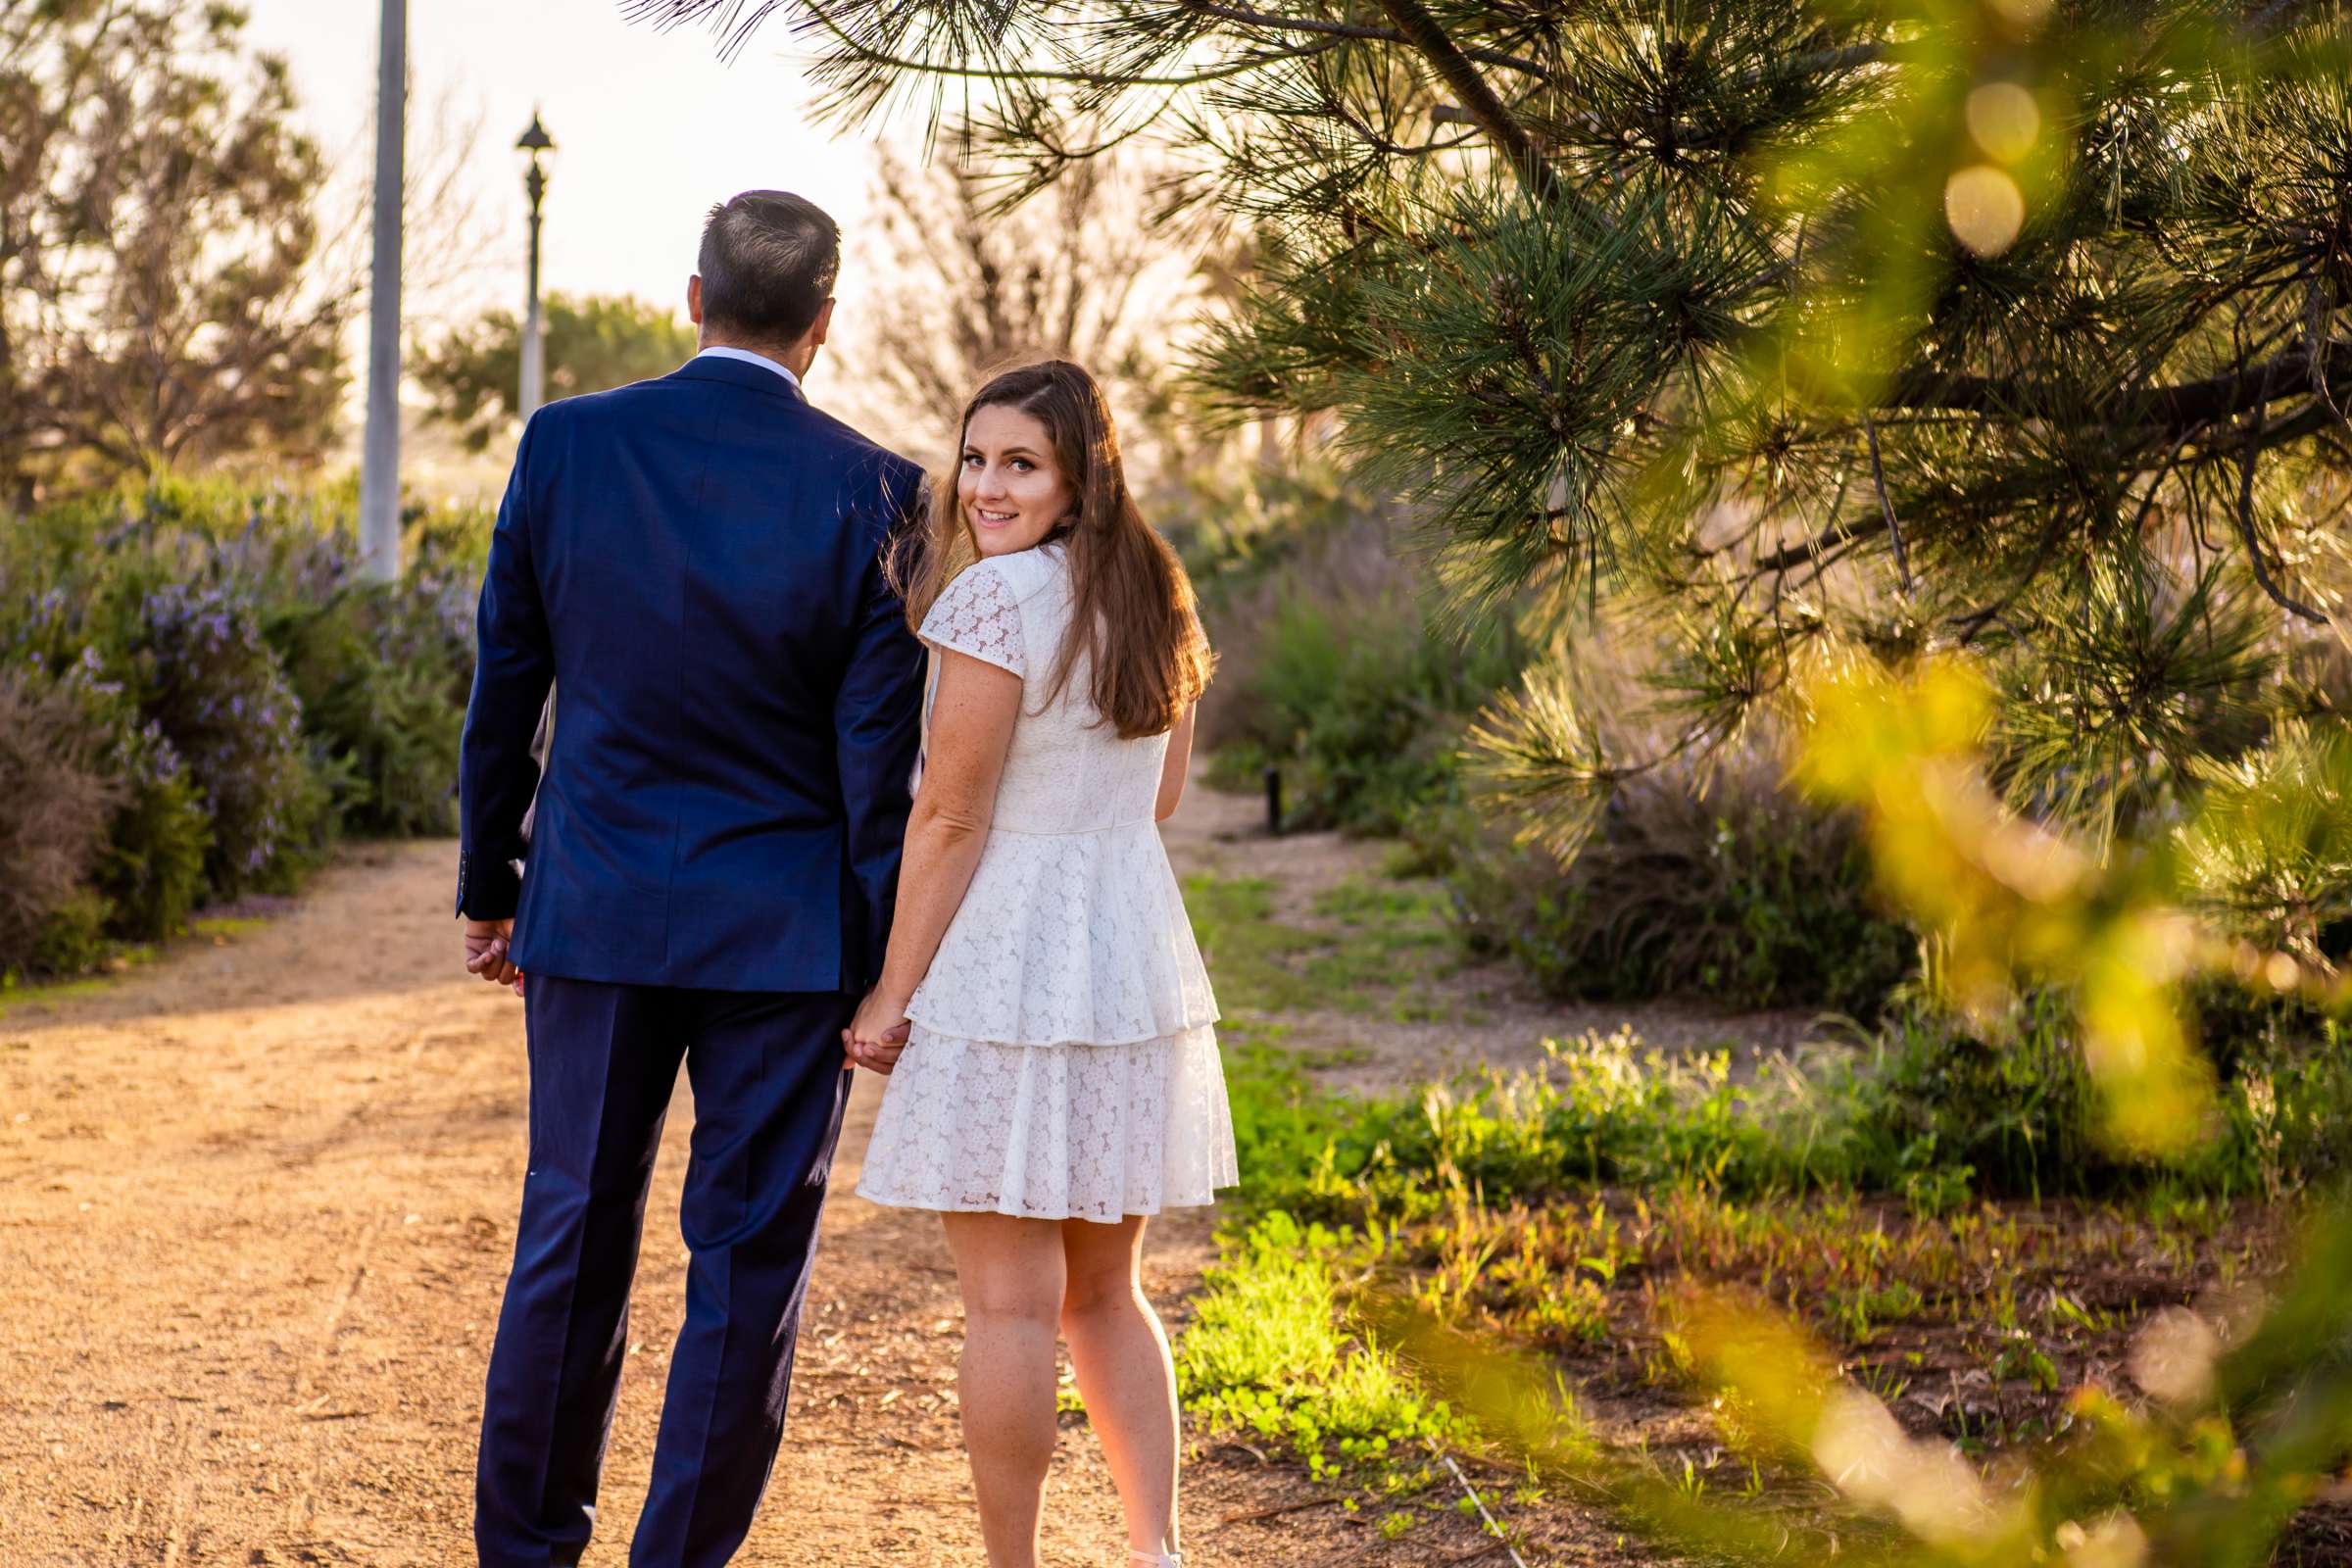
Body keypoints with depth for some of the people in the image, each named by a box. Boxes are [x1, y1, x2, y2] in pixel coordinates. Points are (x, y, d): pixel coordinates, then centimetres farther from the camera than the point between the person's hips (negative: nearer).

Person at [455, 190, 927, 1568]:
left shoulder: (566, 445, -4)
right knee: (747, 1264, 7)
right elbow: (881, 761, -9)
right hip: (786, 933, -2)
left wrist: (490, 886, 13)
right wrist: (885, 976, -1)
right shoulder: (873, 492, -10)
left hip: (595, 912, 3)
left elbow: (504, 691, 2)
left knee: (573, 1243, 14)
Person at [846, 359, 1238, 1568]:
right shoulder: (1151, 594, 10)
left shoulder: (993, 595, -14)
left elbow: (950, 815, -14)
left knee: (1008, 1299, 0)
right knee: (1104, 1288, 17)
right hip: (1136, 957, 8)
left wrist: (892, 994, -10)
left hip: (1005, 962, -8)